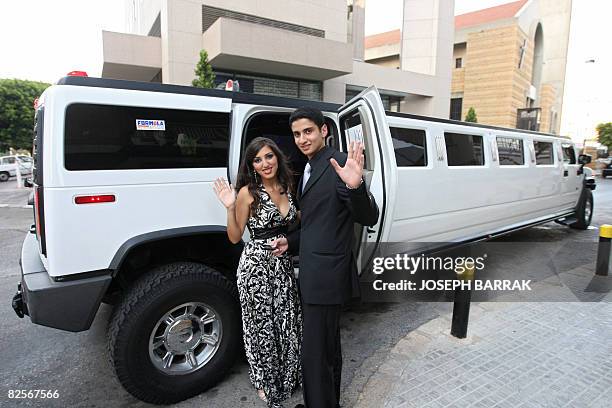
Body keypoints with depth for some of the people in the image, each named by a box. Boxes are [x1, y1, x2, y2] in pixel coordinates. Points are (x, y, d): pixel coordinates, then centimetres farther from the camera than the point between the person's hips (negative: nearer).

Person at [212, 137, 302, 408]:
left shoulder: (286, 188, 5)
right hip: (257, 264, -6)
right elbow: (235, 237, -8)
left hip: (284, 263, 6)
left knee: (287, 321, 17)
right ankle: (264, 381, 36)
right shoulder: (248, 192, -12)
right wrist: (230, 208, -21)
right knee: (263, 323, 10)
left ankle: (287, 376, 43)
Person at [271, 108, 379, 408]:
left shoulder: (339, 164, -16)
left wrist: (355, 186, -39)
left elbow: (369, 218, -21)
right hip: (313, 273, 10)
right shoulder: (310, 169, 13)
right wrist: (291, 241, 7)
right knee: (328, 345, 23)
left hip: (326, 275, -9)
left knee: (315, 354, -1)